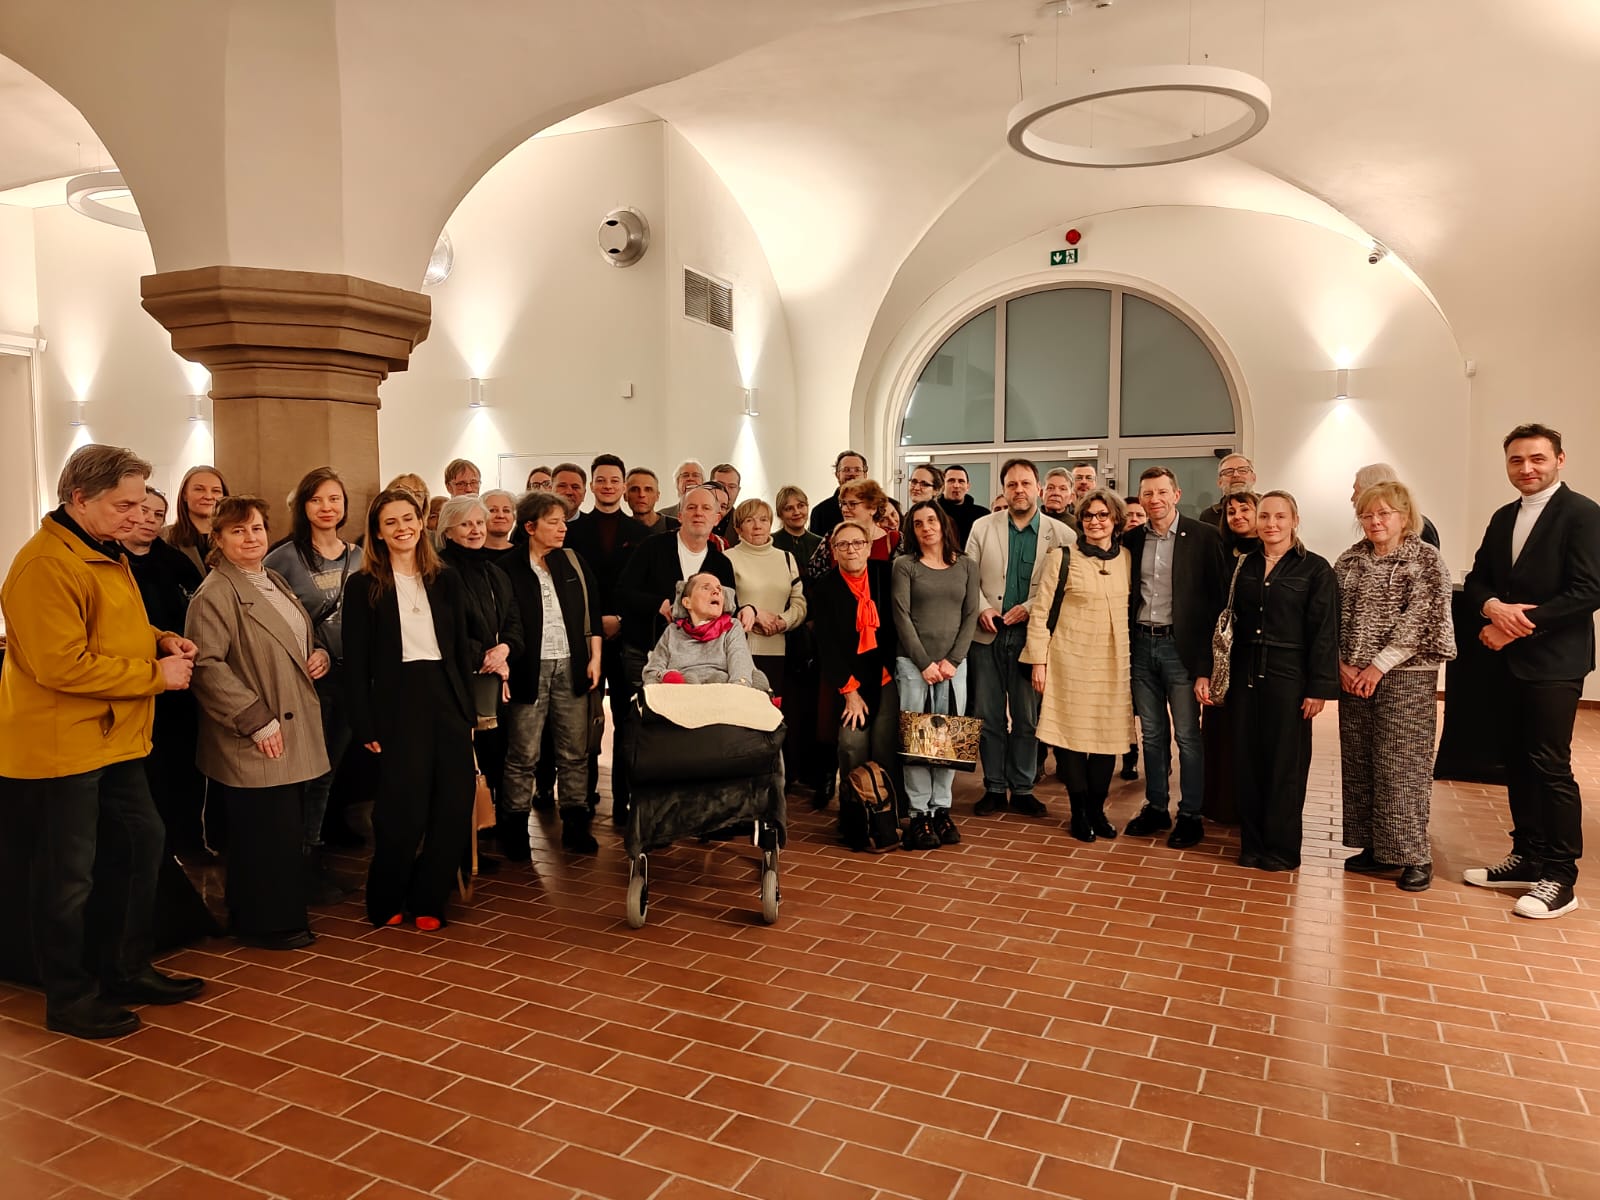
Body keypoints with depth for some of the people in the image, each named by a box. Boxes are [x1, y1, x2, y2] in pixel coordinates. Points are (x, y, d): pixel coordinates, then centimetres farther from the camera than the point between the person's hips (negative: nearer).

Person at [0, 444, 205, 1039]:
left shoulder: (104, 555, 13)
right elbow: (62, 666, -26)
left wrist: (160, 639, 7)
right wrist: (156, 674, -18)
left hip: (113, 738, 10)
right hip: (58, 746, -10)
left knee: (140, 844, 16)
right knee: (69, 876, 3)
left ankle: (125, 970, 32)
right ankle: (69, 1000, 20)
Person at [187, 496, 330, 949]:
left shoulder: (276, 582, 16)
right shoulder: (215, 593, -12)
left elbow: (305, 638, 28)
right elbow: (206, 665, -21)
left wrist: (320, 655, 4)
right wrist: (257, 721, -21)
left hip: (294, 735, 9)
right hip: (257, 743, -9)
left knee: (288, 832, 15)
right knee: (271, 835, -3)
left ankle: (265, 916, 30)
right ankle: (268, 924, 14)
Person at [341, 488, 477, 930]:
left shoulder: (446, 580, 10)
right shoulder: (363, 586, 0)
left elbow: (460, 650, 12)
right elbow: (356, 662, -2)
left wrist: (468, 711, 8)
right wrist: (365, 726, -8)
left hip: (446, 701, 4)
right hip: (397, 705, -4)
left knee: (455, 809, 1)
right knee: (405, 814, -2)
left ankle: (426, 901, 19)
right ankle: (385, 902, 22)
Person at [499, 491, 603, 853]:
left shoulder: (573, 563, 11)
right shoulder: (510, 569, -2)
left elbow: (593, 612, 12)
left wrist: (594, 657, 6)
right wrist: (503, 661, -11)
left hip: (571, 667, 4)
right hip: (530, 670, -4)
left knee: (575, 751, 8)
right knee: (523, 754, 1)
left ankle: (575, 823, 17)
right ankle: (515, 828, 12)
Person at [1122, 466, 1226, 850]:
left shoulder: (1204, 536, -5)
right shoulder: (1133, 538, 7)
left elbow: (1218, 595, -7)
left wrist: (1207, 650, -11)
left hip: (1180, 646, -4)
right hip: (1142, 644, 4)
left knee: (1187, 735, 3)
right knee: (1152, 733, 13)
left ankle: (1191, 815, 14)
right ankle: (1155, 807, 24)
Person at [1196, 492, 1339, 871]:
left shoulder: (1315, 568, -3)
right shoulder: (1243, 566, 9)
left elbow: (1324, 632, -7)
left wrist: (1319, 687, -12)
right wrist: (1205, 671, 5)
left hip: (1288, 676, -4)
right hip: (1245, 674, 4)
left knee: (1285, 763, 3)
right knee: (1247, 760, 7)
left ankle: (1282, 847, 16)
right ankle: (1252, 843, 18)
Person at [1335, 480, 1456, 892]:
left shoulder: (1426, 560, -4)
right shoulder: (1350, 560, 10)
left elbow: (1420, 619, -11)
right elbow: (1331, 616, 7)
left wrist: (1380, 665, -15)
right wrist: (1340, 664, -5)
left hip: (1406, 676, -5)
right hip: (1353, 676, 5)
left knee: (1402, 765, -4)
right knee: (1358, 763, 7)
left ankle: (1415, 856, 6)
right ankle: (1375, 847, 18)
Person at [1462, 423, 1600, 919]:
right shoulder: (1503, 518, 14)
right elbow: (1477, 579, 12)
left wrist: (1520, 626, -16)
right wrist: (1493, 608, -10)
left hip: (1555, 661, -7)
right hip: (1511, 659, 7)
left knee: (1551, 766, -5)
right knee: (1518, 761, 12)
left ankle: (1560, 878, 4)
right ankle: (1528, 858, 23)